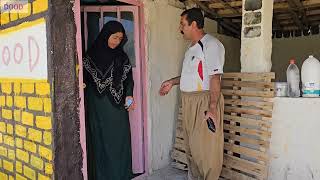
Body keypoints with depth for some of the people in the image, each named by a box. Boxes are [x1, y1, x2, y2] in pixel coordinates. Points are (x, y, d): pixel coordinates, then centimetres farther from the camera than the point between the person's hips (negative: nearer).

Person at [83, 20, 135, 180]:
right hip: (97, 108, -1)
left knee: (119, 140, 4)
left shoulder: (121, 56, 9)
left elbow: (128, 78, 5)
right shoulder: (91, 55, 3)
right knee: (100, 141, 3)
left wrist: (129, 96, -11)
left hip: (117, 107, 2)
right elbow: (84, 78, 0)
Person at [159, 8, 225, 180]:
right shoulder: (192, 47, 17)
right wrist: (171, 82, 23)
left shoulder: (211, 45, -13)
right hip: (188, 101, 9)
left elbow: (215, 78, -20)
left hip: (204, 101, -9)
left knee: (205, 148, -2)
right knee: (190, 146, 18)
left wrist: (212, 108, -25)